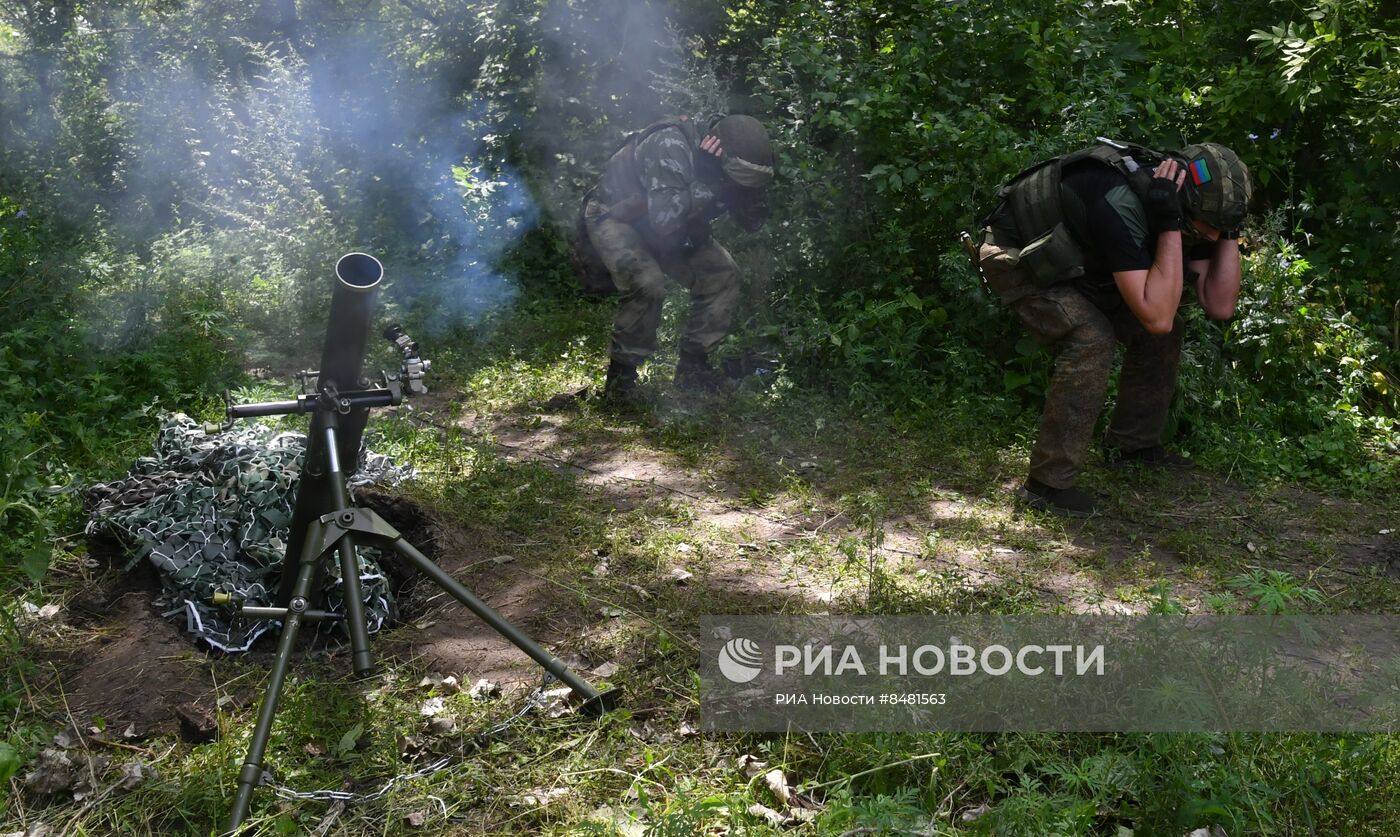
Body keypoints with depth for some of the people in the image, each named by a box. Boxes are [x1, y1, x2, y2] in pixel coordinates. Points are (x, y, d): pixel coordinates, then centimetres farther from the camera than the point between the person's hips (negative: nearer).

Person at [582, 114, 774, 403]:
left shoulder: (725, 166, -15)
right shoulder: (671, 147, -36)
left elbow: (752, 221, -9)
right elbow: (665, 219, -45)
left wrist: (752, 186, -27)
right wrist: (707, 182, -42)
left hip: (665, 225, 7)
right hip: (613, 215, -7)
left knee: (722, 276, -5)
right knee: (646, 284, -32)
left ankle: (692, 367, 7)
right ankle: (620, 375, -13)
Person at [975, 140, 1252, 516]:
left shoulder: (1183, 209, -11)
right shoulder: (1122, 203, -38)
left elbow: (1219, 305, -8)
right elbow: (1157, 316, -41)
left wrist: (1229, 232, -16)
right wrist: (1170, 226, -41)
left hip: (1076, 260, 8)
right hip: (1014, 256, -8)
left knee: (1163, 334, 2)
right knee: (1091, 342, -28)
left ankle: (1132, 443, 21)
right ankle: (1048, 484, -19)